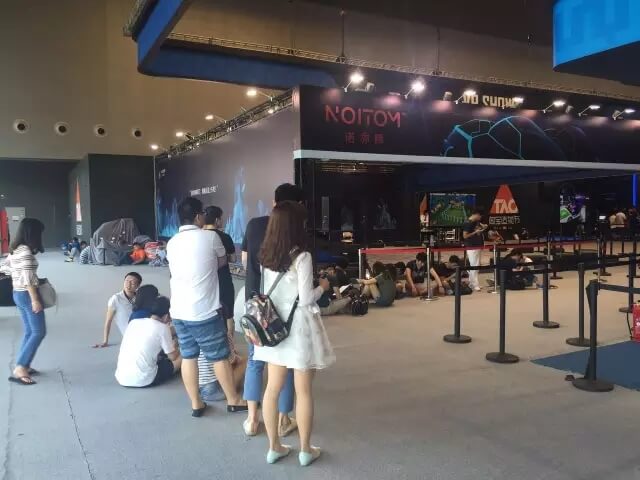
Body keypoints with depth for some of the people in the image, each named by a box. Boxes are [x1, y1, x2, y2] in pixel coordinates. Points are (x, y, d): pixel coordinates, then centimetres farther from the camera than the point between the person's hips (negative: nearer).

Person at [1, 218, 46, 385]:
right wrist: (35, 299, -21)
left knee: (29, 332, 16)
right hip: (27, 295, -9)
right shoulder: (26, 251, -19)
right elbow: (28, 279, -23)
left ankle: (23, 366, 19)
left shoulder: (14, 250, 9)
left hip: (18, 294, 9)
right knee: (39, 332, -4)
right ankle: (19, 370, -6)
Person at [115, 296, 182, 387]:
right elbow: (172, 356, 5)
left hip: (121, 378, 7)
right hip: (144, 380, -6)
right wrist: (175, 348, 28)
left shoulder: (134, 322, 11)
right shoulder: (162, 328, -5)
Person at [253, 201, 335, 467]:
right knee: (303, 392, 8)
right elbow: (306, 299, -16)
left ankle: (274, 447, 25)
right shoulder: (302, 257, -17)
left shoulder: (266, 255, 3)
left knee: (273, 388, 13)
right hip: (299, 327, -6)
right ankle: (305, 450, 21)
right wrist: (322, 287, 1)